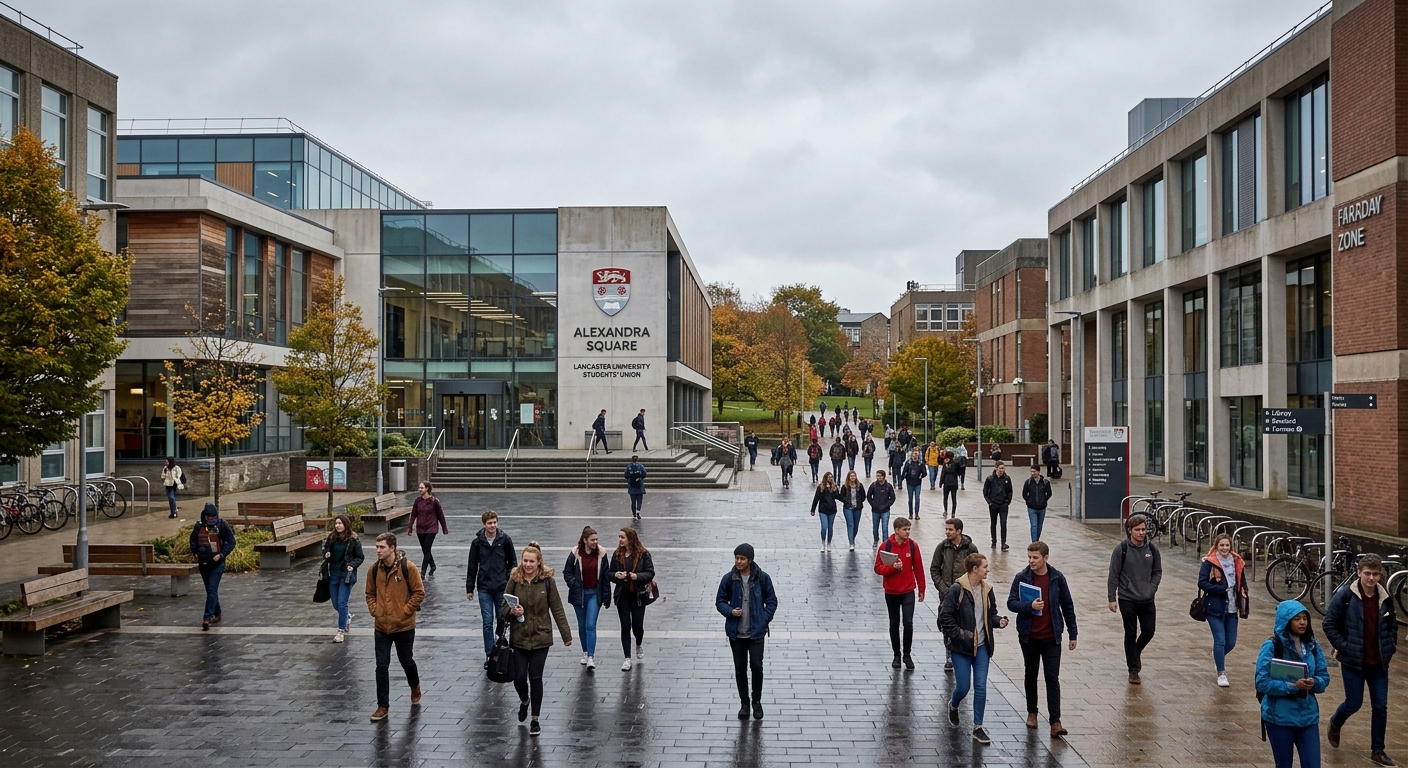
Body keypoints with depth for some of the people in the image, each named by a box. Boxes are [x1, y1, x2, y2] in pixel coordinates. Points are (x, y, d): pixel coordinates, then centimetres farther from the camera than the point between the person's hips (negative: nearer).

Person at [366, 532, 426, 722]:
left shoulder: (408, 567, -12)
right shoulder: (374, 569, 0)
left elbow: (419, 592, -8)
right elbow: (370, 594, 12)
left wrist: (405, 611, -12)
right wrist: (374, 611, -3)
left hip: (404, 626, -3)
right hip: (381, 627, 3)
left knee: (406, 661, 12)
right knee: (382, 666, 1)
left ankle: (415, 687, 43)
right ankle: (382, 705, 10)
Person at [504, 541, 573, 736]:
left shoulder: (547, 581, -6)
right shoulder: (514, 580, -3)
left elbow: (557, 609, -1)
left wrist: (566, 634, 0)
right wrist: (512, 611, -18)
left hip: (540, 637, -1)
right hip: (518, 638, 1)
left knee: (536, 677, 1)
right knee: (519, 677, 0)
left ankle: (535, 720, 15)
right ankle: (524, 701, 35)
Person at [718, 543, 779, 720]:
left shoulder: (762, 578, -6)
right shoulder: (729, 579, -4)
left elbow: (771, 601, 3)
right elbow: (720, 601, 5)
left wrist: (764, 620, -8)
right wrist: (730, 611, -14)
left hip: (756, 632, -1)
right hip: (736, 633, 2)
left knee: (756, 666, -5)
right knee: (740, 669, 8)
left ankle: (756, 701, 16)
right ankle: (744, 703, 23)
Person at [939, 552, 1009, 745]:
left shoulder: (987, 590, 4)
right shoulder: (957, 590, -15)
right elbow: (945, 617, -14)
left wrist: (999, 621, -4)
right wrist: (960, 634, -18)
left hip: (982, 646, 5)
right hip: (961, 647, -5)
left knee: (981, 687, 2)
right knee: (963, 687, 1)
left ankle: (978, 728, 11)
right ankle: (953, 705, 36)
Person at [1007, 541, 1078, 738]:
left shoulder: (1057, 578, -4)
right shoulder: (1022, 578, -5)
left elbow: (1067, 606, 3)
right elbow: (1011, 603, -8)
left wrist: (1073, 634, 4)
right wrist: (1030, 605, -27)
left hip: (1051, 637, -1)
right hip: (1029, 637, 1)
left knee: (1053, 679, -4)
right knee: (1031, 675, 16)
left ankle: (1055, 721, -3)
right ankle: (1032, 712, 32)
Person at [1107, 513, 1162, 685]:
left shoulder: (1152, 549, 0)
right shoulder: (1121, 549, -10)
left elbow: (1157, 571, 11)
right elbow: (1114, 575, -7)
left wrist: (1152, 588, -5)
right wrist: (1111, 598, -8)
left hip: (1147, 600, 3)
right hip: (1127, 599, -3)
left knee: (1148, 632, 7)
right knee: (1131, 634, 4)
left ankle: (1135, 653, 38)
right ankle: (1133, 670, 15)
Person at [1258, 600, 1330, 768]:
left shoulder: (1312, 646, 4)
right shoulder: (1272, 646, -12)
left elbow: (1324, 677, 7)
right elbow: (1262, 682, -16)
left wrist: (1314, 683, -15)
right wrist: (1292, 686, -25)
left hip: (1308, 716, 4)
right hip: (1279, 717, -4)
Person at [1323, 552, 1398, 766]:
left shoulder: (1385, 597, 0)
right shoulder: (1344, 595, -14)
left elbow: (1392, 625, 15)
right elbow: (1329, 624, -10)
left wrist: (1390, 648, 6)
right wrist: (1344, 648, -12)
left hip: (1379, 662, 4)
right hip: (1353, 661, -4)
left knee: (1380, 706, 6)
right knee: (1354, 703, 3)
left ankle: (1377, 750, 18)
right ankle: (1335, 724, 35)